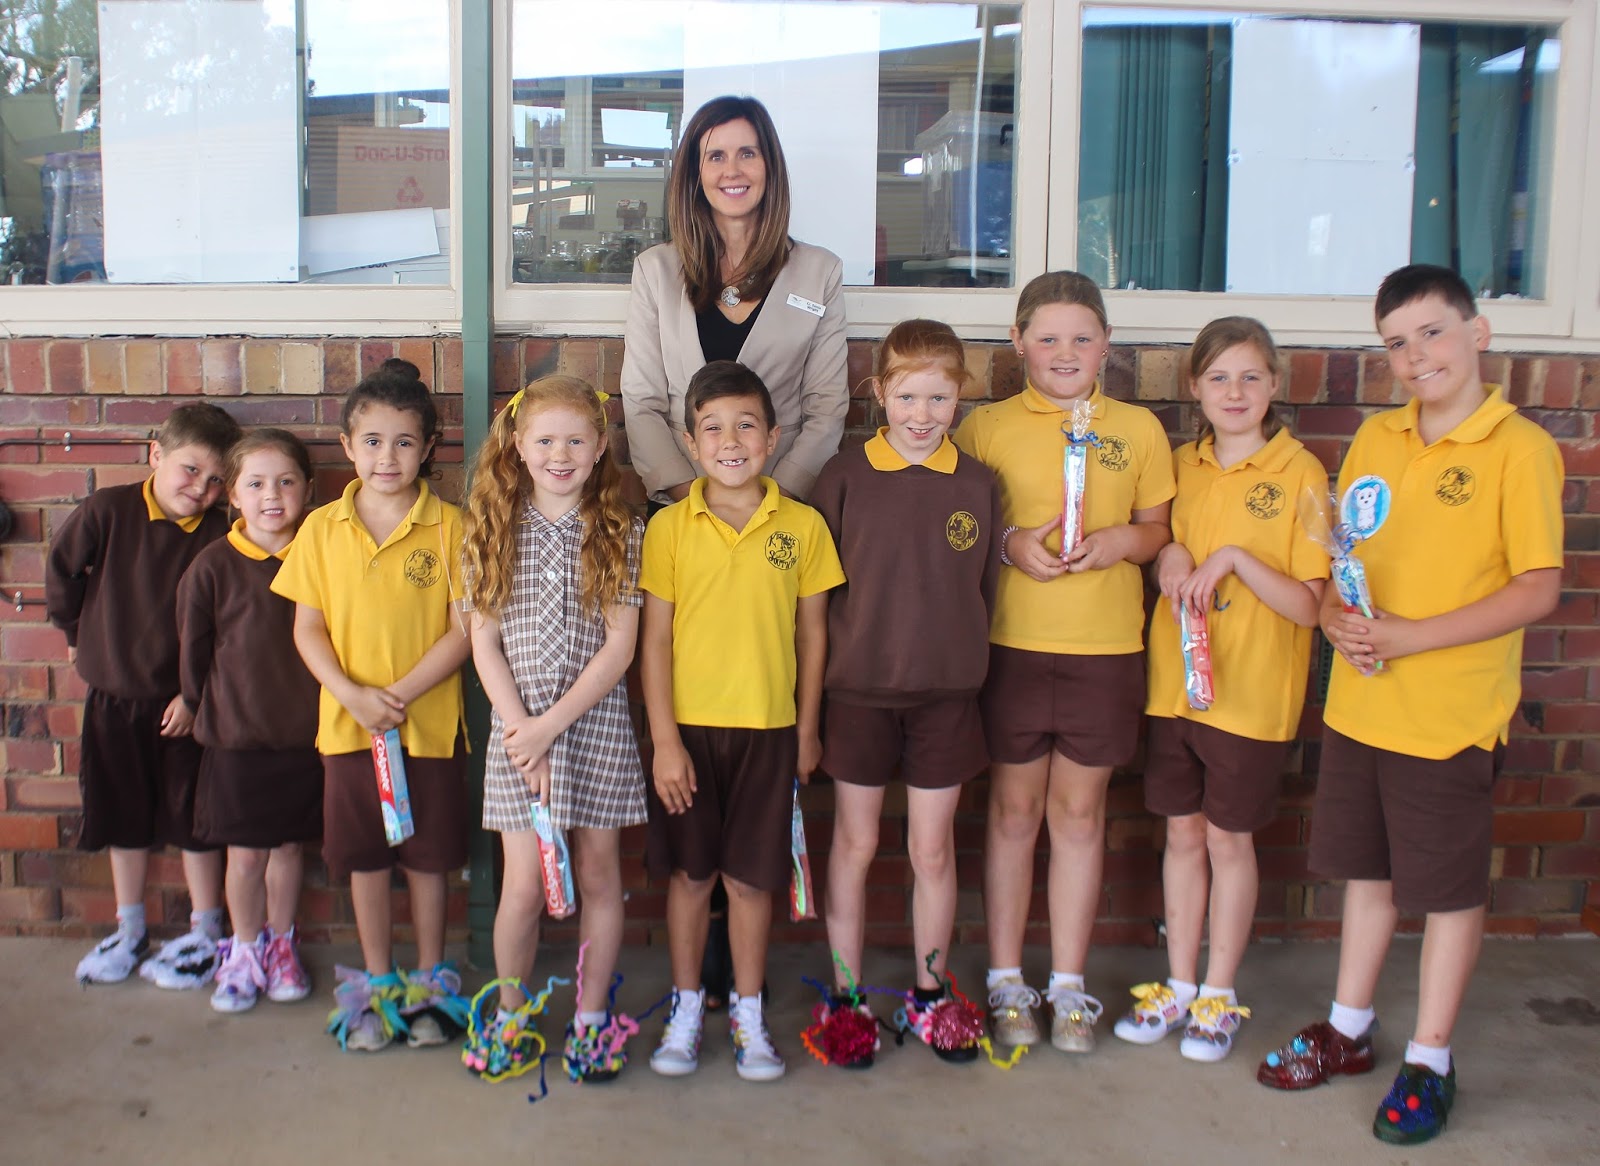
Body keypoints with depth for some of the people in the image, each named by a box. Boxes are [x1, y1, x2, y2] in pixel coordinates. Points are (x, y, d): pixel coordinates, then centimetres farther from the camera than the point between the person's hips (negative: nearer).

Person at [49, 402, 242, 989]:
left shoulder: (217, 537, -12)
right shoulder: (108, 510, -10)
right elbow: (60, 568, 4)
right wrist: (78, 633, 11)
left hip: (182, 703, -2)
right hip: (112, 698, 2)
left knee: (195, 820, 6)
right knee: (124, 819, 16)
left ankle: (205, 934, 22)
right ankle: (128, 932, 33)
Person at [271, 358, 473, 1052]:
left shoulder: (448, 527, -7)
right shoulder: (322, 528, 1)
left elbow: (464, 630, -9)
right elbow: (307, 629, 2)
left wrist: (399, 694, -17)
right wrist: (352, 695, -13)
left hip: (429, 725, -2)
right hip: (347, 725, 2)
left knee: (427, 857, 10)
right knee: (364, 858, 12)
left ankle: (430, 981, 28)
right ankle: (376, 984, 29)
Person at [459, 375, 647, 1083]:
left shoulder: (620, 532, -2)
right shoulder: (496, 532, 2)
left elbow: (620, 644, -7)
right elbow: (485, 643, 1)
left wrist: (552, 725, -13)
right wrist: (522, 730, -9)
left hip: (597, 722, 0)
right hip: (517, 727, 0)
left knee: (598, 876, 9)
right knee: (524, 886, 1)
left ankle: (591, 1017, 25)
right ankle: (511, 1011, 24)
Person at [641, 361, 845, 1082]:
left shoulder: (802, 526, -1)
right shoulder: (670, 527, -3)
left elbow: (812, 632, 6)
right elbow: (655, 639, -3)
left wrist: (807, 729, 7)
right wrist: (664, 739, -7)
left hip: (768, 730, 0)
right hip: (689, 728, 0)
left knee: (752, 878, 9)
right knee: (690, 873, 11)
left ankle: (747, 1014, 26)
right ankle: (686, 1008, 28)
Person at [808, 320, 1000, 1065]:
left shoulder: (977, 485, 1)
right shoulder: (845, 477, -5)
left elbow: (985, 591, 8)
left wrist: (964, 660, 4)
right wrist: (841, 657, -4)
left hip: (945, 694, 2)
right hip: (859, 690, -1)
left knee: (933, 849, 11)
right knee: (854, 843, 10)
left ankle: (930, 995, 28)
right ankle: (846, 995, 24)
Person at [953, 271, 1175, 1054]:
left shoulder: (1137, 430, 6)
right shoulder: (985, 427, 1)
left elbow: (1160, 529, 12)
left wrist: (1124, 540, -9)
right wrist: (1008, 543, -15)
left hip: (1106, 645, 1)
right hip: (1013, 641, -1)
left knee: (1079, 812, 10)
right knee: (1014, 809, 8)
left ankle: (1068, 985, 24)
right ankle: (1006, 981, 23)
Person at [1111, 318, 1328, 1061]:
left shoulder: (1299, 472, -9)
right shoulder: (1181, 466, 6)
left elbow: (1310, 606, -11)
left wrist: (1235, 558, -22)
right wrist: (1168, 556, -3)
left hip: (1251, 692, -4)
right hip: (1174, 683, 4)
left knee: (1229, 838, 8)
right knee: (1182, 833, 13)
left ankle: (1219, 995, 24)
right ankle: (1178, 985, 27)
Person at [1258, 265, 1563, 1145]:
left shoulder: (1518, 447, -12)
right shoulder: (1374, 438, 6)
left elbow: (1538, 588, -16)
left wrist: (1410, 636, -21)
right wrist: (1334, 613, -8)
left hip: (1450, 715, -5)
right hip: (1359, 702, 6)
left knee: (1449, 888, 9)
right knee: (1367, 870, 18)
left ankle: (1429, 1061, 25)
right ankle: (1349, 1029, 35)